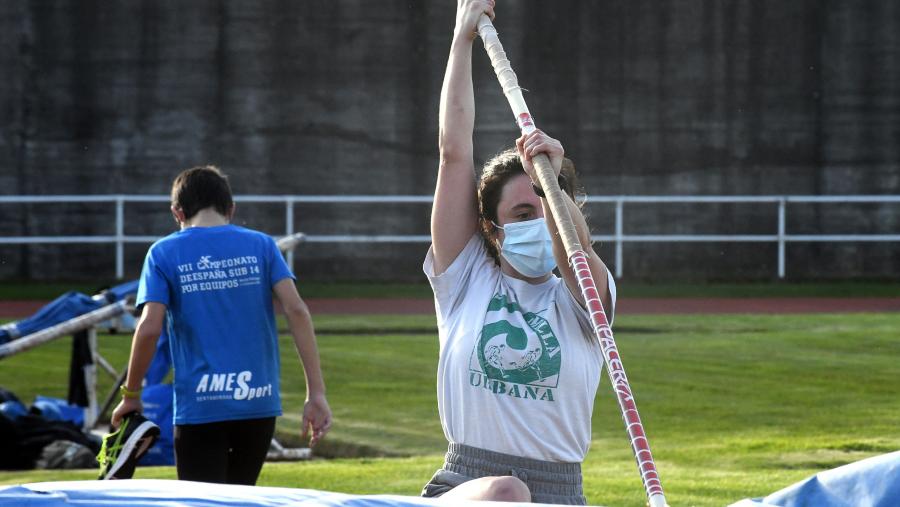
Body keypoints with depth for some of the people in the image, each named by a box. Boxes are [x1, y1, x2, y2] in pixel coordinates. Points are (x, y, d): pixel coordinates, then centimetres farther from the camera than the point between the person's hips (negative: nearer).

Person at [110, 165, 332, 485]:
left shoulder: (164, 253, 1)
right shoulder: (260, 246, 7)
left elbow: (149, 327, -9)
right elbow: (296, 310, -4)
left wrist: (130, 395, 2)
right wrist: (316, 392, -5)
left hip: (199, 407, -3)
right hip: (258, 402, 3)